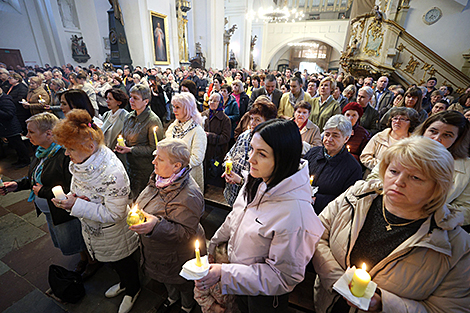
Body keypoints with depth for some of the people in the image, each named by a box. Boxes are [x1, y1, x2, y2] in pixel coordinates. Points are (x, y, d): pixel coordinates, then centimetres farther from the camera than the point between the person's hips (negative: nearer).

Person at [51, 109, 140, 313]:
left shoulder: (113, 173, -38)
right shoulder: (78, 162, -11)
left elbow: (114, 215, -30)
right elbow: (77, 187, 7)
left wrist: (76, 205, -30)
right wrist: (69, 198, -15)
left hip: (113, 234, -8)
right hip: (91, 228, 8)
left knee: (123, 262, 21)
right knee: (113, 261, 31)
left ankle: (133, 290, 51)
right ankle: (124, 283, 61)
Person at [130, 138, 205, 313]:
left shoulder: (189, 196, -38)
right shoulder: (159, 177, -10)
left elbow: (186, 232, -33)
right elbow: (145, 203, 11)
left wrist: (156, 226, -43)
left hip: (178, 257, -7)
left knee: (183, 284, 24)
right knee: (166, 278, 35)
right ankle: (172, 297, 66)